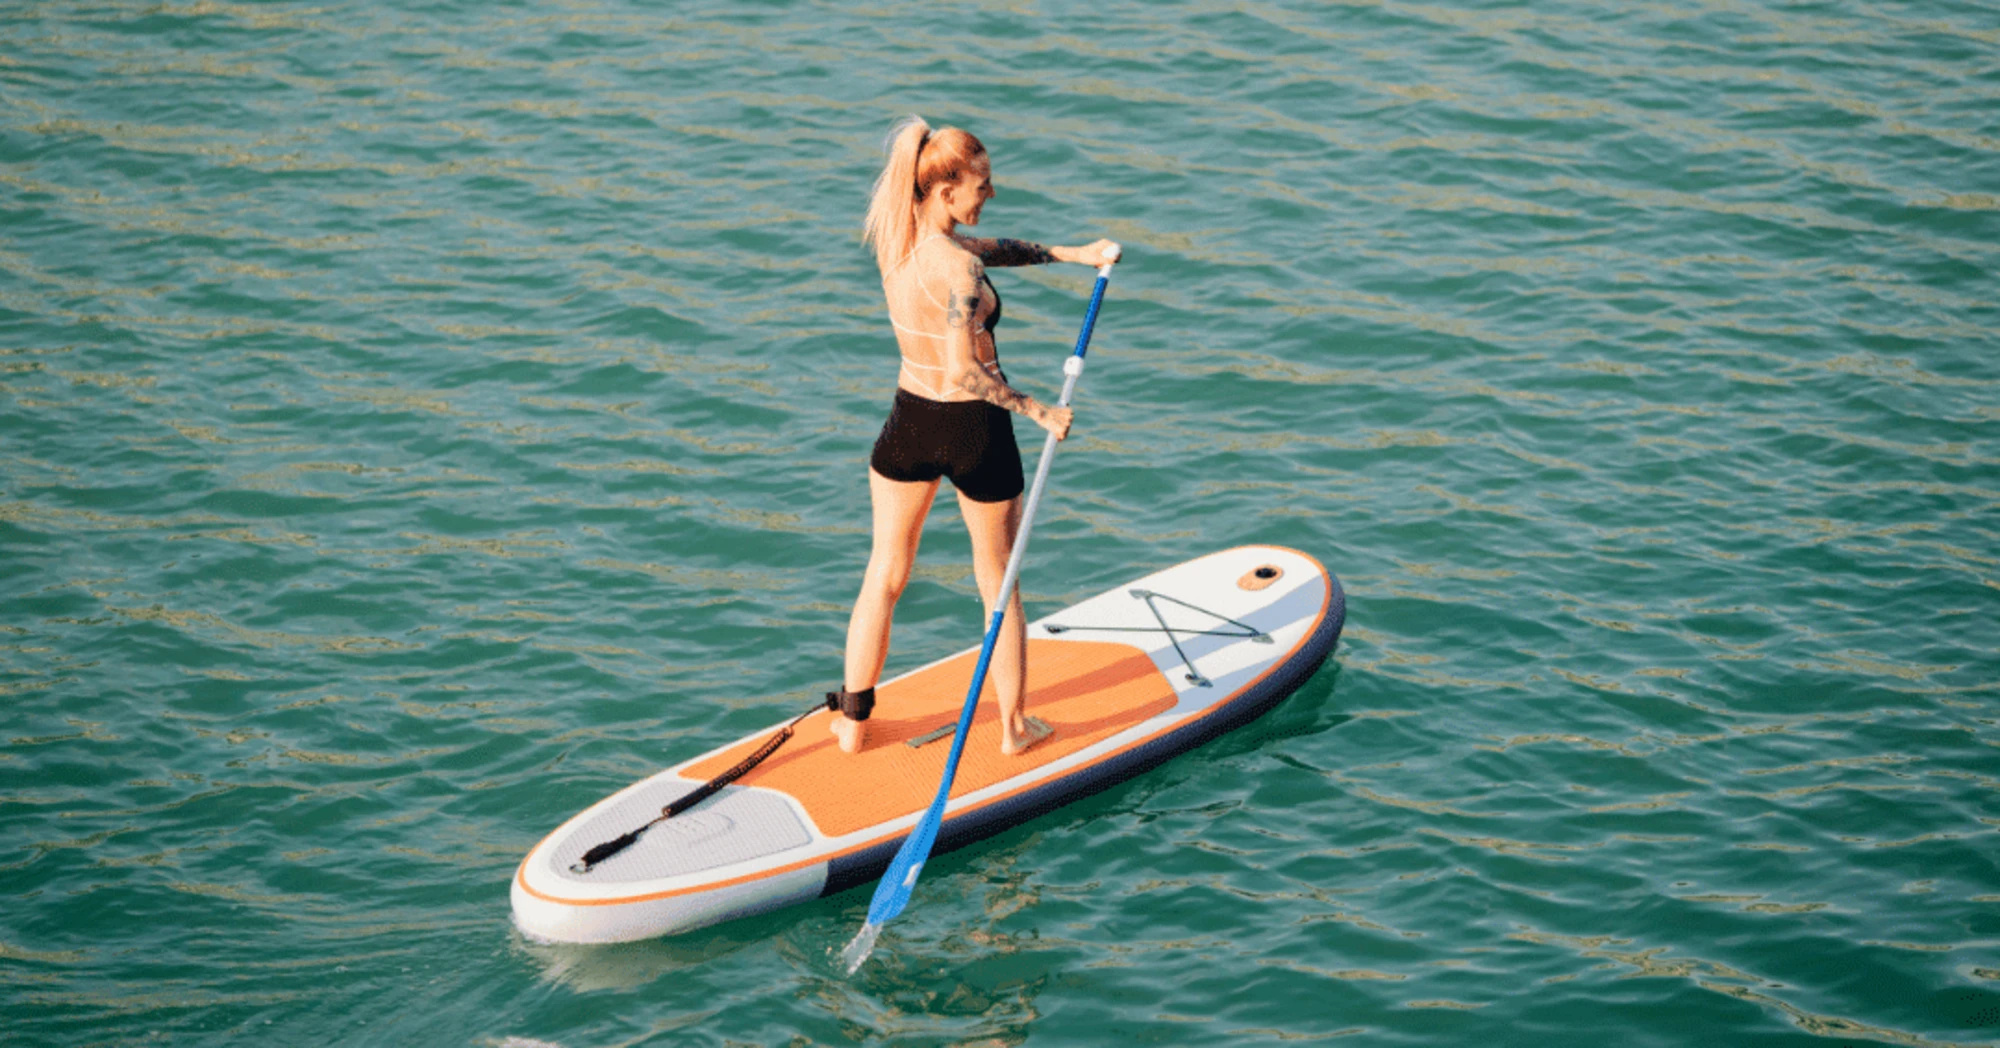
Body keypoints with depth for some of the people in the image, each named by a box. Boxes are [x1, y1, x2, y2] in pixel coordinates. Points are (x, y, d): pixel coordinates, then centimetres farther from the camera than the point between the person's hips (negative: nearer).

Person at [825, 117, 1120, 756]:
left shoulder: (897, 236, -2)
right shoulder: (957, 268, -26)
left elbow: (985, 248, 13)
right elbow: (963, 372, -29)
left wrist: (1070, 254, 13)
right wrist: (1039, 412, -20)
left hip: (908, 419, 6)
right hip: (973, 428, -6)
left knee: (884, 576, 19)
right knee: (998, 586, 14)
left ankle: (853, 720, 26)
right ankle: (1014, 726, 27)